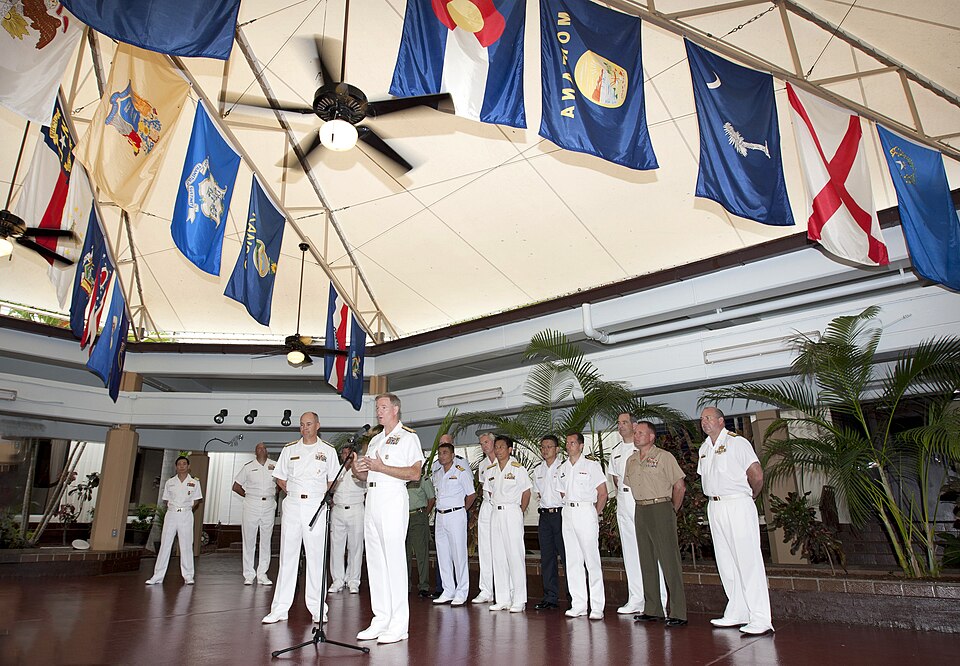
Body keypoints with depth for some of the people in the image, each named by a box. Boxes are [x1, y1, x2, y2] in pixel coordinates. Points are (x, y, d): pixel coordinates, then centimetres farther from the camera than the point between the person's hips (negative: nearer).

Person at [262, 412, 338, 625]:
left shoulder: (328, 451, 6)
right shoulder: (290, 449, 10)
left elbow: (333, 481, 11)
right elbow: (280, 478, 15)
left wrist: (322, 497, 0)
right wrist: (293, 493, 3)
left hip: (316, 506, -1)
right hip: (292, 505, 2)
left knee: (316, 557, 1)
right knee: (287, 556, 3)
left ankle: (317, 609, 9)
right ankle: (280, 609, 9)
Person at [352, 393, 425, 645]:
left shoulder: (408, 437, -1)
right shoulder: (375, 440, 23)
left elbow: (414, 473, -12)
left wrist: (380, 467, -15)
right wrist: (358, 468, 1)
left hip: (393, 499, -8)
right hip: (371, 500, 8)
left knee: (394, 560, -7)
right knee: (374, 560, 8)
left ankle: (398, 625, -1)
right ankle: (381, 620, 16)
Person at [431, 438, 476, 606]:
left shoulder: (461, 471, -6)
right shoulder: (436, 474, 12)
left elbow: (472, 494, -1)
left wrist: (461, 510, 4)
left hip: (456, 515, -6)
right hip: (440, 515, 6)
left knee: (459, 554, -3)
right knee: (442, 554, 9)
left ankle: (461, 593, 4)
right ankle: (448, 591, 18)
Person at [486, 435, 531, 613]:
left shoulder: (518, 468, -4)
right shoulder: (490, 470, 11)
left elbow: (526, 493, -1)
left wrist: (519, 512, -2)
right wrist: (497, 507, 11)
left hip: (512, 513, -6)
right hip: (496, 513, 6)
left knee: (516, 555, -4)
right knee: (498, 557, 7)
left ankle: (519, 600, 3)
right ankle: (502, 600, 15)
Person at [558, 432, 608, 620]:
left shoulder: (592, 465, -2)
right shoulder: (563, 468, 14)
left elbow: (603, 493, -3)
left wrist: (595, 514, -4)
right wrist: (568, 507, 12)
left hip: (586, 511, -6)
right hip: (567, 513, 6)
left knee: (592, 560, -5)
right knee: (572, 560, 7)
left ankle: (597, 607, 1)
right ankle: (578, 604, 14)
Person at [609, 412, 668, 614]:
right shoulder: (616, 451, 16)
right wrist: (621, 491, 12)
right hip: (623, 502, 7)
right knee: (629, 550, 9)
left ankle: (657, 601, 2)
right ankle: (635, 599, 16)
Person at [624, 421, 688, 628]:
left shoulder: (664, 456, -5)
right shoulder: (631, 461, 13)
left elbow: (679, 486, -5)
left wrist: (673, 510, 0)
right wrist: (642, 506, 14)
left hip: (661, 508, -6)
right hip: (640, 511, 7)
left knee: (669, 561, -5)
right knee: (647, 562, 9)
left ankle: (678, 613, 0)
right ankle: (652, 610, 17)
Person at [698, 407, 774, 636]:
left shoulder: (737, 443, -8)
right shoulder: (704, 449, 14)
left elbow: (757, 474, -13)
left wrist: (751, 496, 1)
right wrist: (716, 496, 15)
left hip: (738, 506, -8)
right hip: (714, 508, 8)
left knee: (749, 561, -6)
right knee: (726, 563, 11)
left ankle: (761, 619, -3)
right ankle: (737, 613, 20)